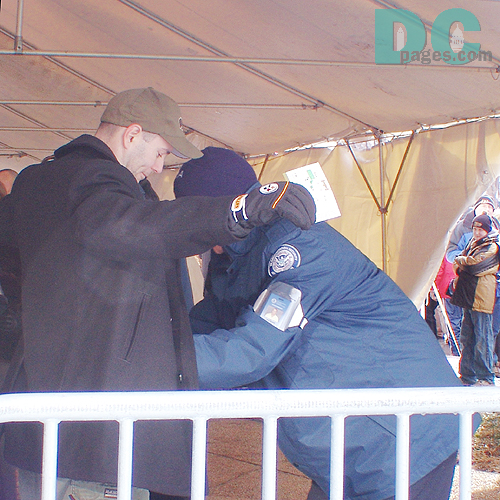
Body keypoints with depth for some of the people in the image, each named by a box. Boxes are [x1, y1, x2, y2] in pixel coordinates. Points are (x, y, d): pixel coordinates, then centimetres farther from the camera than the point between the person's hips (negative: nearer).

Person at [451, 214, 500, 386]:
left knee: (482, 339, -6)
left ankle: (486, 378, -1)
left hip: (481, 299, -8)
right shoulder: (472, 244, 19)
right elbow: (457, 266, 18)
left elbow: (475, 262, -18)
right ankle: (467, 376, 17)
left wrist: (460, 260, -1)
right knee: (467, 337, 10)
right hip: (469, 297, 8)